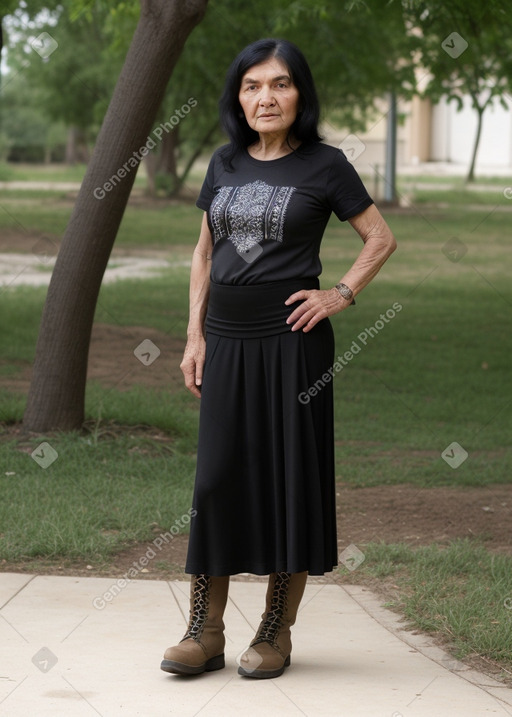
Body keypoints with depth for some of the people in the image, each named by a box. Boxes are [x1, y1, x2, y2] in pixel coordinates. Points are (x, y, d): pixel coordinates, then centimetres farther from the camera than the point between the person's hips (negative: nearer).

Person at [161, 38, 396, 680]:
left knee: (289, 476, 1)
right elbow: (204, 252, 15)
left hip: (290, 339, -4)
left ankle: (276, 632, 10)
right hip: (226, 338, 4)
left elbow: (380, 238, 5)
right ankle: (205, 632, 9)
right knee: (216, 476, 2)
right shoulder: (224, 164, 10)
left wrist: (341, 295, -7)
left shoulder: (324, 165, -2)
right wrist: (194, 335, 9)